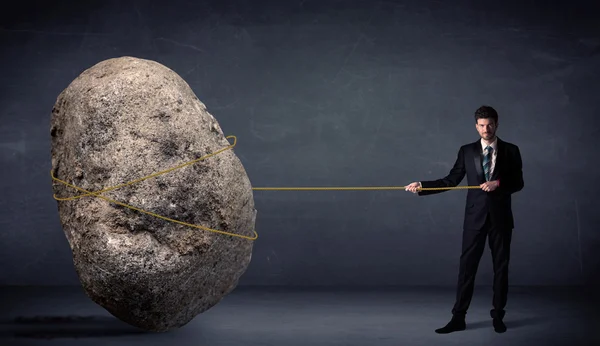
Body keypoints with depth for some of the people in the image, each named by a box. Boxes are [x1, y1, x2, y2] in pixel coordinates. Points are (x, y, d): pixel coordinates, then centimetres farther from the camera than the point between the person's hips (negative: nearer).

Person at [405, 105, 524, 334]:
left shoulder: (510, 151, 3)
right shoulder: (467, 151, 4)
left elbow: (518, 182, 0)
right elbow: (451, 180, 2)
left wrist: (499, 182, -19)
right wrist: (422, 186, -8)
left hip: (501, 217, 0)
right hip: (475, 217, 0)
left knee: (501, 266, 7)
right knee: (467, 266, -1)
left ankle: (498, 316, 18)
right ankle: (458, 318, 2)